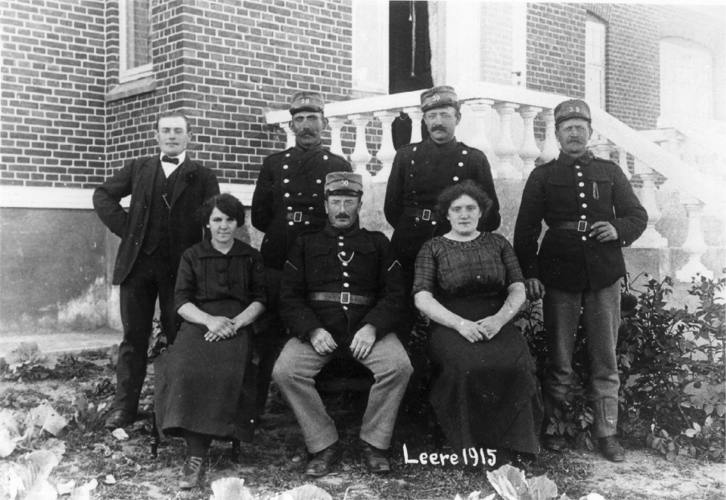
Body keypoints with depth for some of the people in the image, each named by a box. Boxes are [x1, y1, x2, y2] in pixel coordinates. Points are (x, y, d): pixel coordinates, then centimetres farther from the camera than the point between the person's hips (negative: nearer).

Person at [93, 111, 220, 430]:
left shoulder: (203, 177, 5)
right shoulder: (138, 169, 13)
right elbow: (103, 195, 16)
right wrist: (124, 226, 3)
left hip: (180, 267, -2)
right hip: (137, 263, 2)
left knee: (178, 337, 3)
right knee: (134, 336, 6)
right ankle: (124, 406, 12)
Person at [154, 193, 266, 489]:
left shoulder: (251, 257, 18)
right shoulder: (192, 256, 17)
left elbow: (259, 300, 10)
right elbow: (181, 302, 7)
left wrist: (235, 323, -9)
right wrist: (209, 320, -12)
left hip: (238, 324, 0)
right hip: (199, 322, 1)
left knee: (225, 370, -34)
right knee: (186, 368, -33)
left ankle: (197, 454, -30)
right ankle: (196, 451, -34)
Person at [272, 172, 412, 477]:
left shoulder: (378, 243, 17)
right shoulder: (306, 244, 18)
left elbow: (394, 294, 7)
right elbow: (289, 297, 7)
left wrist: (372, 327, -12)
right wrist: (312, 331, -11)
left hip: (366, 329, 0)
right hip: (316, 329, 1)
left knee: (399, 366, -28)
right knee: (284, 371, -26)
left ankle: (374, 442, -9)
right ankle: (324, 445, -11)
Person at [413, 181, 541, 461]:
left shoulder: (498, 243, 18)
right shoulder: (433, 249, 11)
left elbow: (518, 290, 11)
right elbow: (422, 298, -1)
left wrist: (500, 318, -11)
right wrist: (460, 323, -16)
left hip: (497, 323, 2)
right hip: (450, 326, -2)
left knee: (516, 365, -31)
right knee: (468, 367, -34)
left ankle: (510, 441, -15)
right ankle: (473, 446, -19)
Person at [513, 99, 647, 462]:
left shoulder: (610, 172, 13)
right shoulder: (542, 176, 8)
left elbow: (638, 216, 14)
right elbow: (525, 228, 5)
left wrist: (619, 229, -9)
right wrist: (528, 273, -5)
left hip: (604, 275, 2)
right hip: (560, 276, -1)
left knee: (605, 361, 5)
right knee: (559, 361, 4)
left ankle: (606, 432, 14)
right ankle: (550, 427, 16)